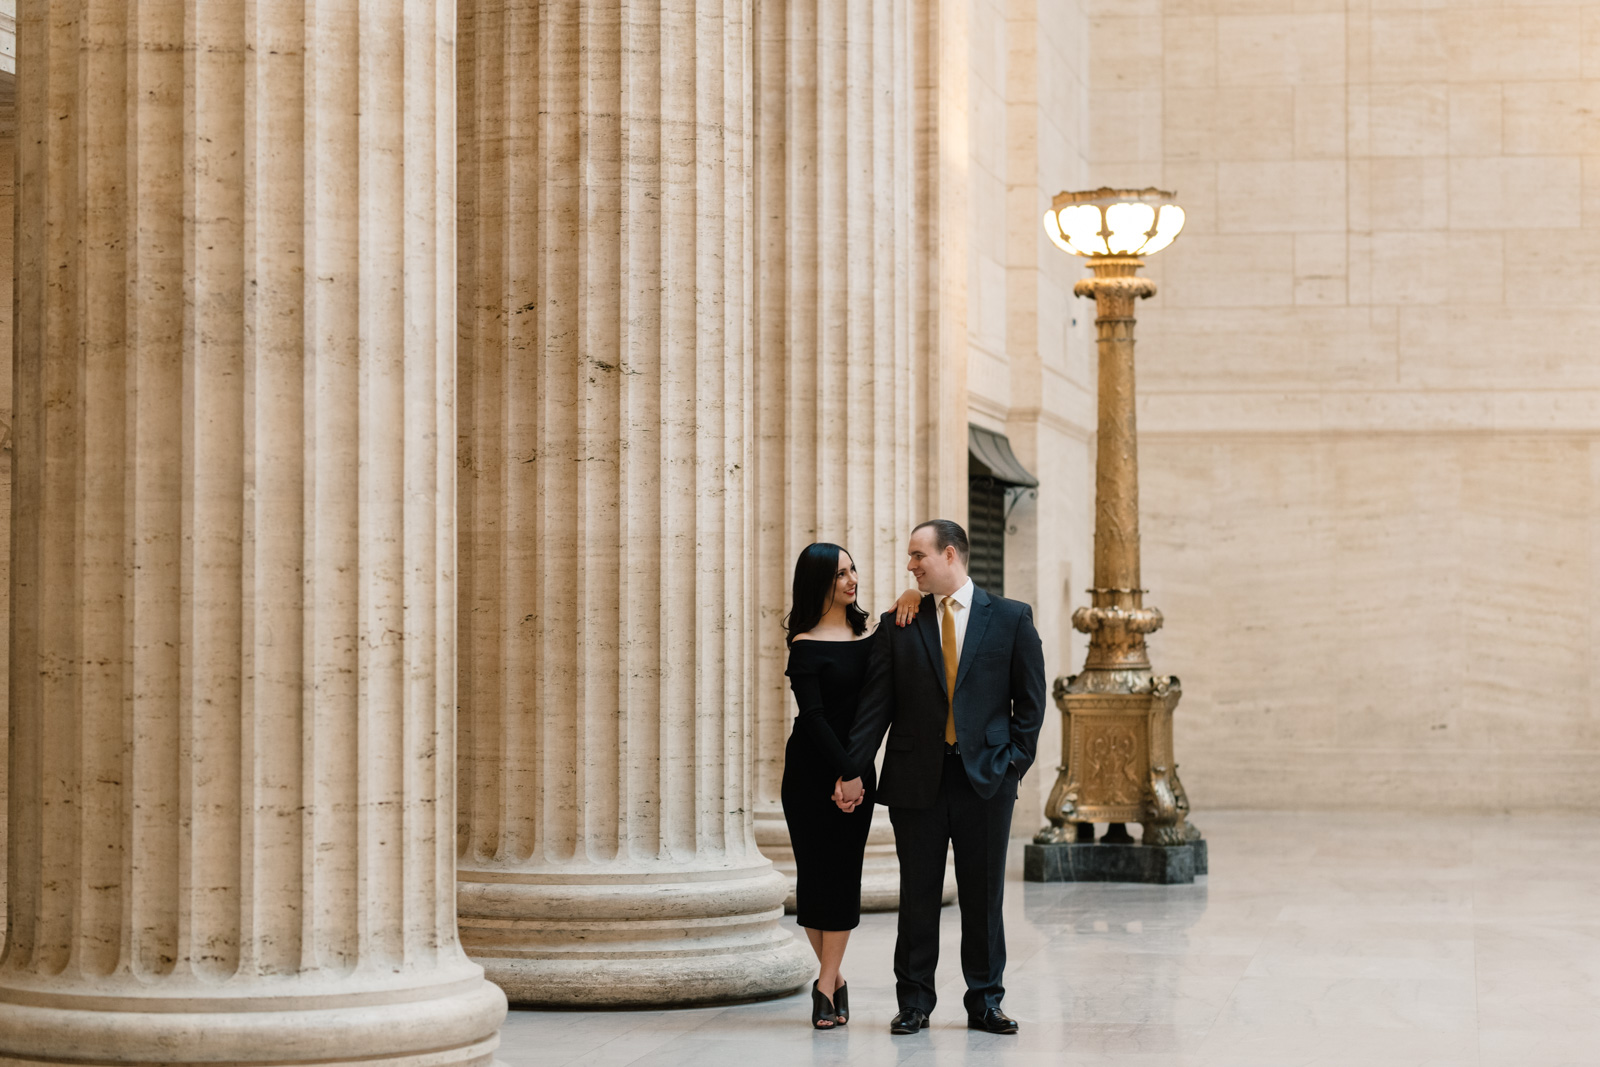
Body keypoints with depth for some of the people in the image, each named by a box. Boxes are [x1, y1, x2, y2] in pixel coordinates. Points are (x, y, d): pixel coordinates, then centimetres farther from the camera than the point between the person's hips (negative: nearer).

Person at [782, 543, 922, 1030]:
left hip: (856, 766, 4)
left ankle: (826, 987, 1)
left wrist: (909, 596, -3)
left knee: (843, 874, -1)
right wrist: (844, 772, -18)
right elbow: (813, 716, -13)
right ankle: (835, 980, 15)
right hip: (812, 770, -4)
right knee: (815, 871, 1)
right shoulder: (806, 646, -8)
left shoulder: (870, 628, 7)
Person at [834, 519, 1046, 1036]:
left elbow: (1030, 700, 5)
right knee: (917, 897, 4)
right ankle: (914, 1002, 14)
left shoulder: (1011, 618, 4)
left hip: (985, 779, -1)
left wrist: (1014, 762, -3)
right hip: (917, 779, 1)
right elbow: (875, 704, 3)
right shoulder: (898, 627, 6)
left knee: (984, 896, 5)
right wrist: (854, 770, -4)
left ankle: (985, 1002, 15)